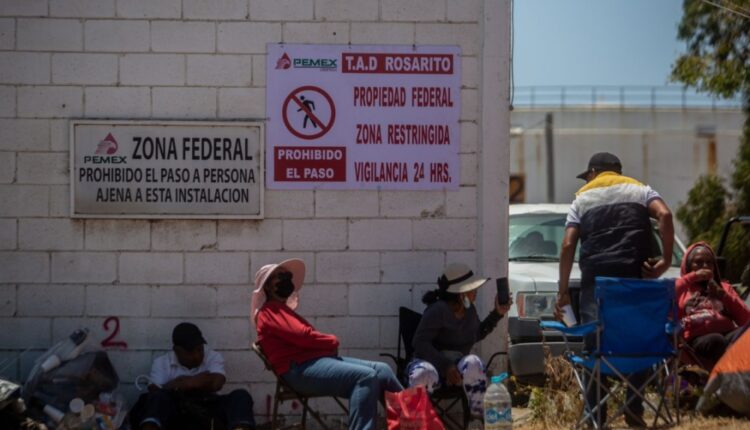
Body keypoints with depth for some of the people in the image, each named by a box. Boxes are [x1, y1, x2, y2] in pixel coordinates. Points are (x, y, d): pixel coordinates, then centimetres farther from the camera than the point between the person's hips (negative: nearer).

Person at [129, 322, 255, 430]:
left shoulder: (213, 357, 14)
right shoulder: (162, 362, 11)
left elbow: (216, 383, -6)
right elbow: (155, 391, -7)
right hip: (176, 412, -1)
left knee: (240, 396, -24)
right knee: (157, 398, -31)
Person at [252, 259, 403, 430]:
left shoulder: (281, 311, 31)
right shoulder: (269, 312, 0)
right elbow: (302, 335, -14)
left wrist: (328, 342, -2)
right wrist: (332, 341, 0)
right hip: (301, 370, -10)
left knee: (381, 370, -4)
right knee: (366, 376, -28)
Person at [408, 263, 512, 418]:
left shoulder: (470, 310, 4)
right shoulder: (438, 310, -18)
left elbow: (477, 335, 23)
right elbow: (420, 343, -22)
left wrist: (497, 314, 12)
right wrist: (445, 365, -30)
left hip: (458, 365, 5)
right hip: (430, 362, -5)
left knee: (473, 364, -33)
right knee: (424, 375, -44)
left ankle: (481, 417, -27)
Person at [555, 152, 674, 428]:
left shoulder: (583, 198, 17)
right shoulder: (640, 190, 17)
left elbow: (568, 245, 6)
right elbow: (665, 215, -4)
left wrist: (563, 291, 7)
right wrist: (666, 259, -4)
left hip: (596, 276, 0)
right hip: (635, 274, 1)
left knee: (595, 344, 3)